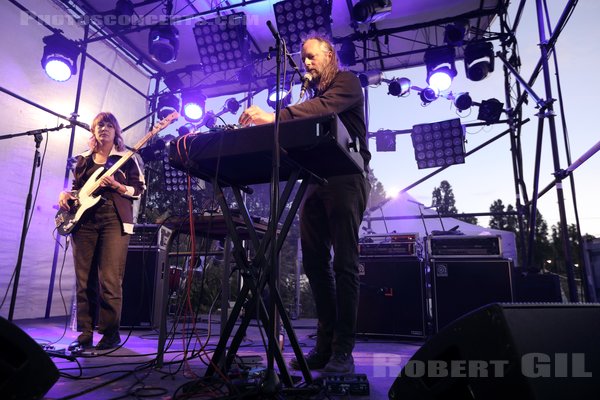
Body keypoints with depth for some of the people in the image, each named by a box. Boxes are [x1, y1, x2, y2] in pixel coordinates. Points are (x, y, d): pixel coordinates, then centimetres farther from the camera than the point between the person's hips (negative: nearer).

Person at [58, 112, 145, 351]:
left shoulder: (126, 159, 9)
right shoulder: (83, 160, 20)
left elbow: (139, 190, 2)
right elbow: (76, 188, 23)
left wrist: (115, 185, -13)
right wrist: (66, 195, 2)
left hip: (114, 220, -4)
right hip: (84, 220, 4)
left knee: (110, 280, -9)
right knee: (84, 281, 4)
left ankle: (111, 333, 2)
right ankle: (85, 334, 12)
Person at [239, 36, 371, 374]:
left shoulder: (347, 82, 4)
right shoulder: (315, 93, 27)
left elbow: (325, 108, -19)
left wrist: (275, 117, -31)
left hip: (346, 180, -7)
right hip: (316, 181, 8)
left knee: (344, 263, -9)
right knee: (315, 262, 3)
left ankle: (343, 351, -3)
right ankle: (326, 344, 12)